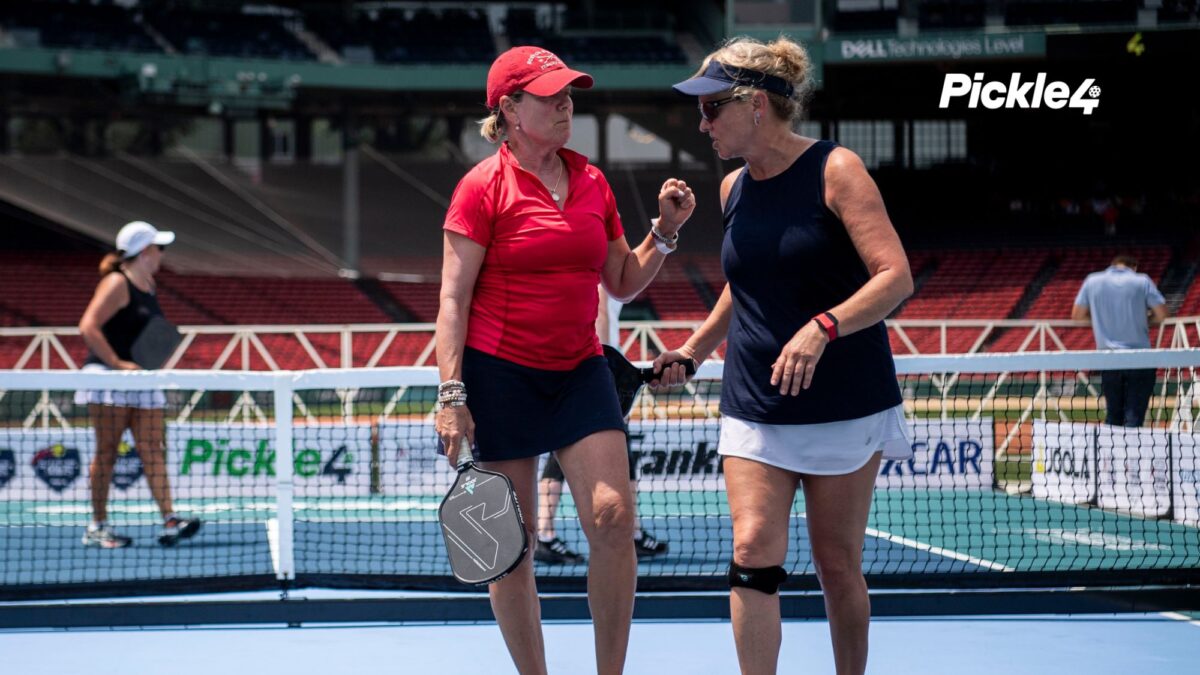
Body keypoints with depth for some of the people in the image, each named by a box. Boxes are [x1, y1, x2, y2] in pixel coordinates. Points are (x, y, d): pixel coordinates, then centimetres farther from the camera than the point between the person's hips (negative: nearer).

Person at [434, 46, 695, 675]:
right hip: (499, 374, -4)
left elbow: (623, 283, 17)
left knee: (613, 517, -9)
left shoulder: (593, 184, 9)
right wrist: (450, 394, -14)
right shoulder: (483, 186, -6)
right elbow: (453, 298, -8)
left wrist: (666, 229, 2)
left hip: (580, 370, 4)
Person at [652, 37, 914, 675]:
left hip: (844, 402, -4)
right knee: (754, 551, -10)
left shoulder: (834, 169, -9)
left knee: (837, 564, 3)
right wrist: (693, 348, 19)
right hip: (754, 405, 4)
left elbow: (895, 276, -18)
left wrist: (822, 328, -30)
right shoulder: (733, 189, 8)